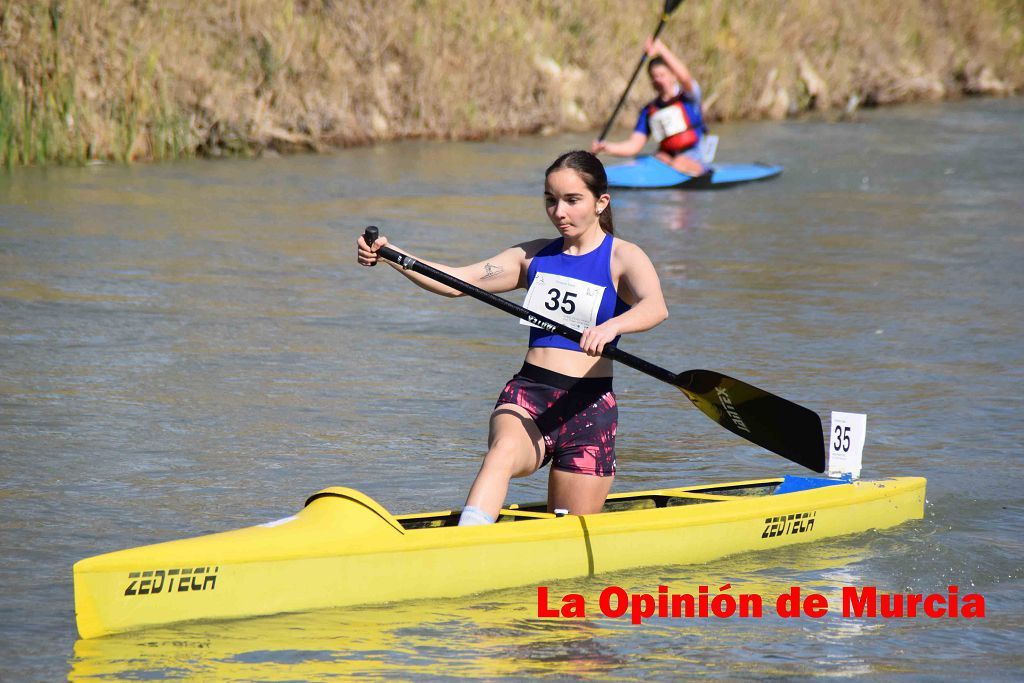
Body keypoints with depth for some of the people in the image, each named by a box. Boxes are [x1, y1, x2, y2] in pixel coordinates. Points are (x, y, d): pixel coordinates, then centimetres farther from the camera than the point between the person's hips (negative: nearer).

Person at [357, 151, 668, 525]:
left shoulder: (623, 257, 0)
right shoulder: (535, 256, 15)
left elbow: (655, 307, -21)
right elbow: (457, 281, 7)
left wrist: (612, 326, -44)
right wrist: (389, 254, -8)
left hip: (588, 408, -1)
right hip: (527, 397, 1)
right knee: (504, 450, -35)